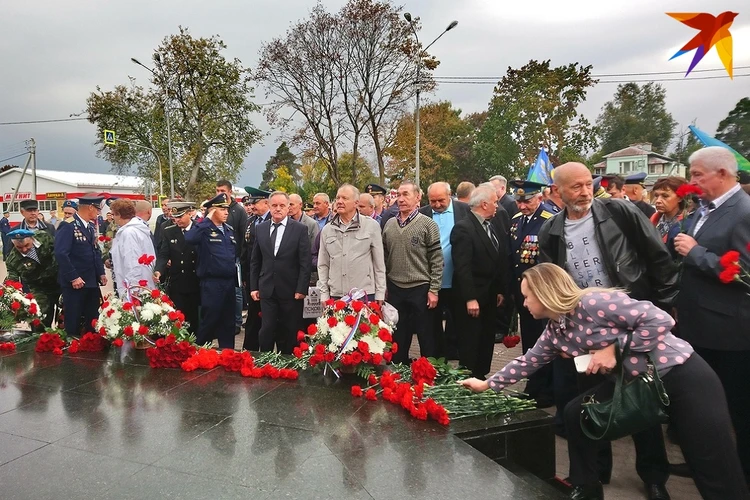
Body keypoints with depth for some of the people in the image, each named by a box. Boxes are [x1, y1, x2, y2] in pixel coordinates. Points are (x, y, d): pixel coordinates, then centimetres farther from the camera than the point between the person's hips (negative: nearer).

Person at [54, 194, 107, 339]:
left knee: (93, 320, 15)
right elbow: (60, 254, -21)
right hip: (75, 283, -8)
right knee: (73, 321, 5)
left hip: (92, 282, 8)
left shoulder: (91, 226, 12)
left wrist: (101, 273, 9)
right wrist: (73, 277, -21)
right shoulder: (68, 226, -15)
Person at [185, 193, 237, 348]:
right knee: (209, 321, 3)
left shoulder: (229, 229, 11)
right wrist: (206, 220, -24)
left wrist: (236, 278, 14)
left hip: (229, 281, 6)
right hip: (211, 283, -6)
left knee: (228, 322, 14)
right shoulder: (204, 229, -9)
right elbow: (189, 238, -30)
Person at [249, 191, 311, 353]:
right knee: (267, 329, 1)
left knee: (290, 332, 8)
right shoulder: (261, 229, 7)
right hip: (267, 290, 2)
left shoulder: (300, 229, -4)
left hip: (291, 291, -2)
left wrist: (301, 289, -11)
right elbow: (255, 261, 11)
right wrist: (254, 287, 6)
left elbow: (305, 262, -6)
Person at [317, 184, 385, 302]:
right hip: (335, 296, 2)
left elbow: (379, 263, 2)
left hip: (365, 295, -2)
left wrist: (380, 295, 1)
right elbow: (323, 265, 12)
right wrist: (324, 295, 7)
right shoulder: (327, 230, 9)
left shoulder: (371, 225, 1)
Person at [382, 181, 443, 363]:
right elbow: (384, 258, 12)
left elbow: (436, 260, -7)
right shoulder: (389, 224, 7)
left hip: (420, 289, -4)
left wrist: (434, 290, -11)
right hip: (395, 289, 4)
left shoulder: (428, 224, -6)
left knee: (427, 339, 6)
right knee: (398, 339, 15)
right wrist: (383, 285, 9)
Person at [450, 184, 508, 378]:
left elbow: (500, 261, 13)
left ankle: (481, 379, 29)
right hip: (472, 299, -8)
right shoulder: (463, 228, -16)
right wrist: (470, 299, -23)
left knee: (486, 344, 16)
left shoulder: (491, 226, 10)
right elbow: (462, 267, -21)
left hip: (490, 297, 8)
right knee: (469, 346, 3)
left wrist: (501, 290, 9)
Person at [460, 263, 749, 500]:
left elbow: (659, 320, -24)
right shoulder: (555, 331, 3)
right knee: (576, 413, 4)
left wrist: (614, 349, -22)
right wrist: (486, 384, 17)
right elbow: (528, 362, 14)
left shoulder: (593, 303, -23)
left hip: (681, 375, -8)